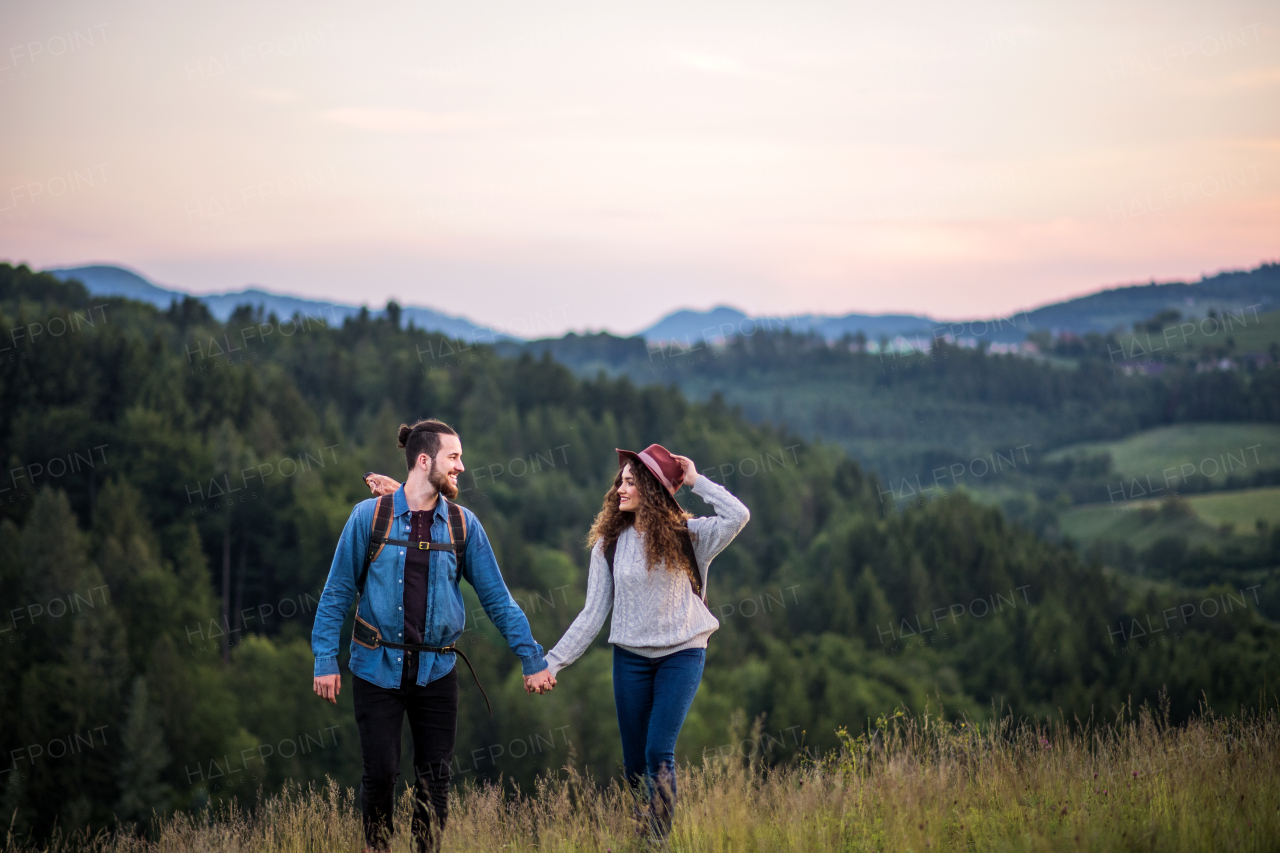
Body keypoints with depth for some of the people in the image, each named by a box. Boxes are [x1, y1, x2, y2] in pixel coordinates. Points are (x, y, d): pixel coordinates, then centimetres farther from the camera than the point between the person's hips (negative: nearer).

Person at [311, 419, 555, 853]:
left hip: (436, 670, 2)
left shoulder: (463, 525, 3)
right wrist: (326, 660, -5)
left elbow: (497, 598, 5)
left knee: (435, 777, 4)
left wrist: (533, 660, 4)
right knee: (380, 771, -1)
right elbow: (337, 593, 0)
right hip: (378, 667, -2)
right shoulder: (370, 517, -4)